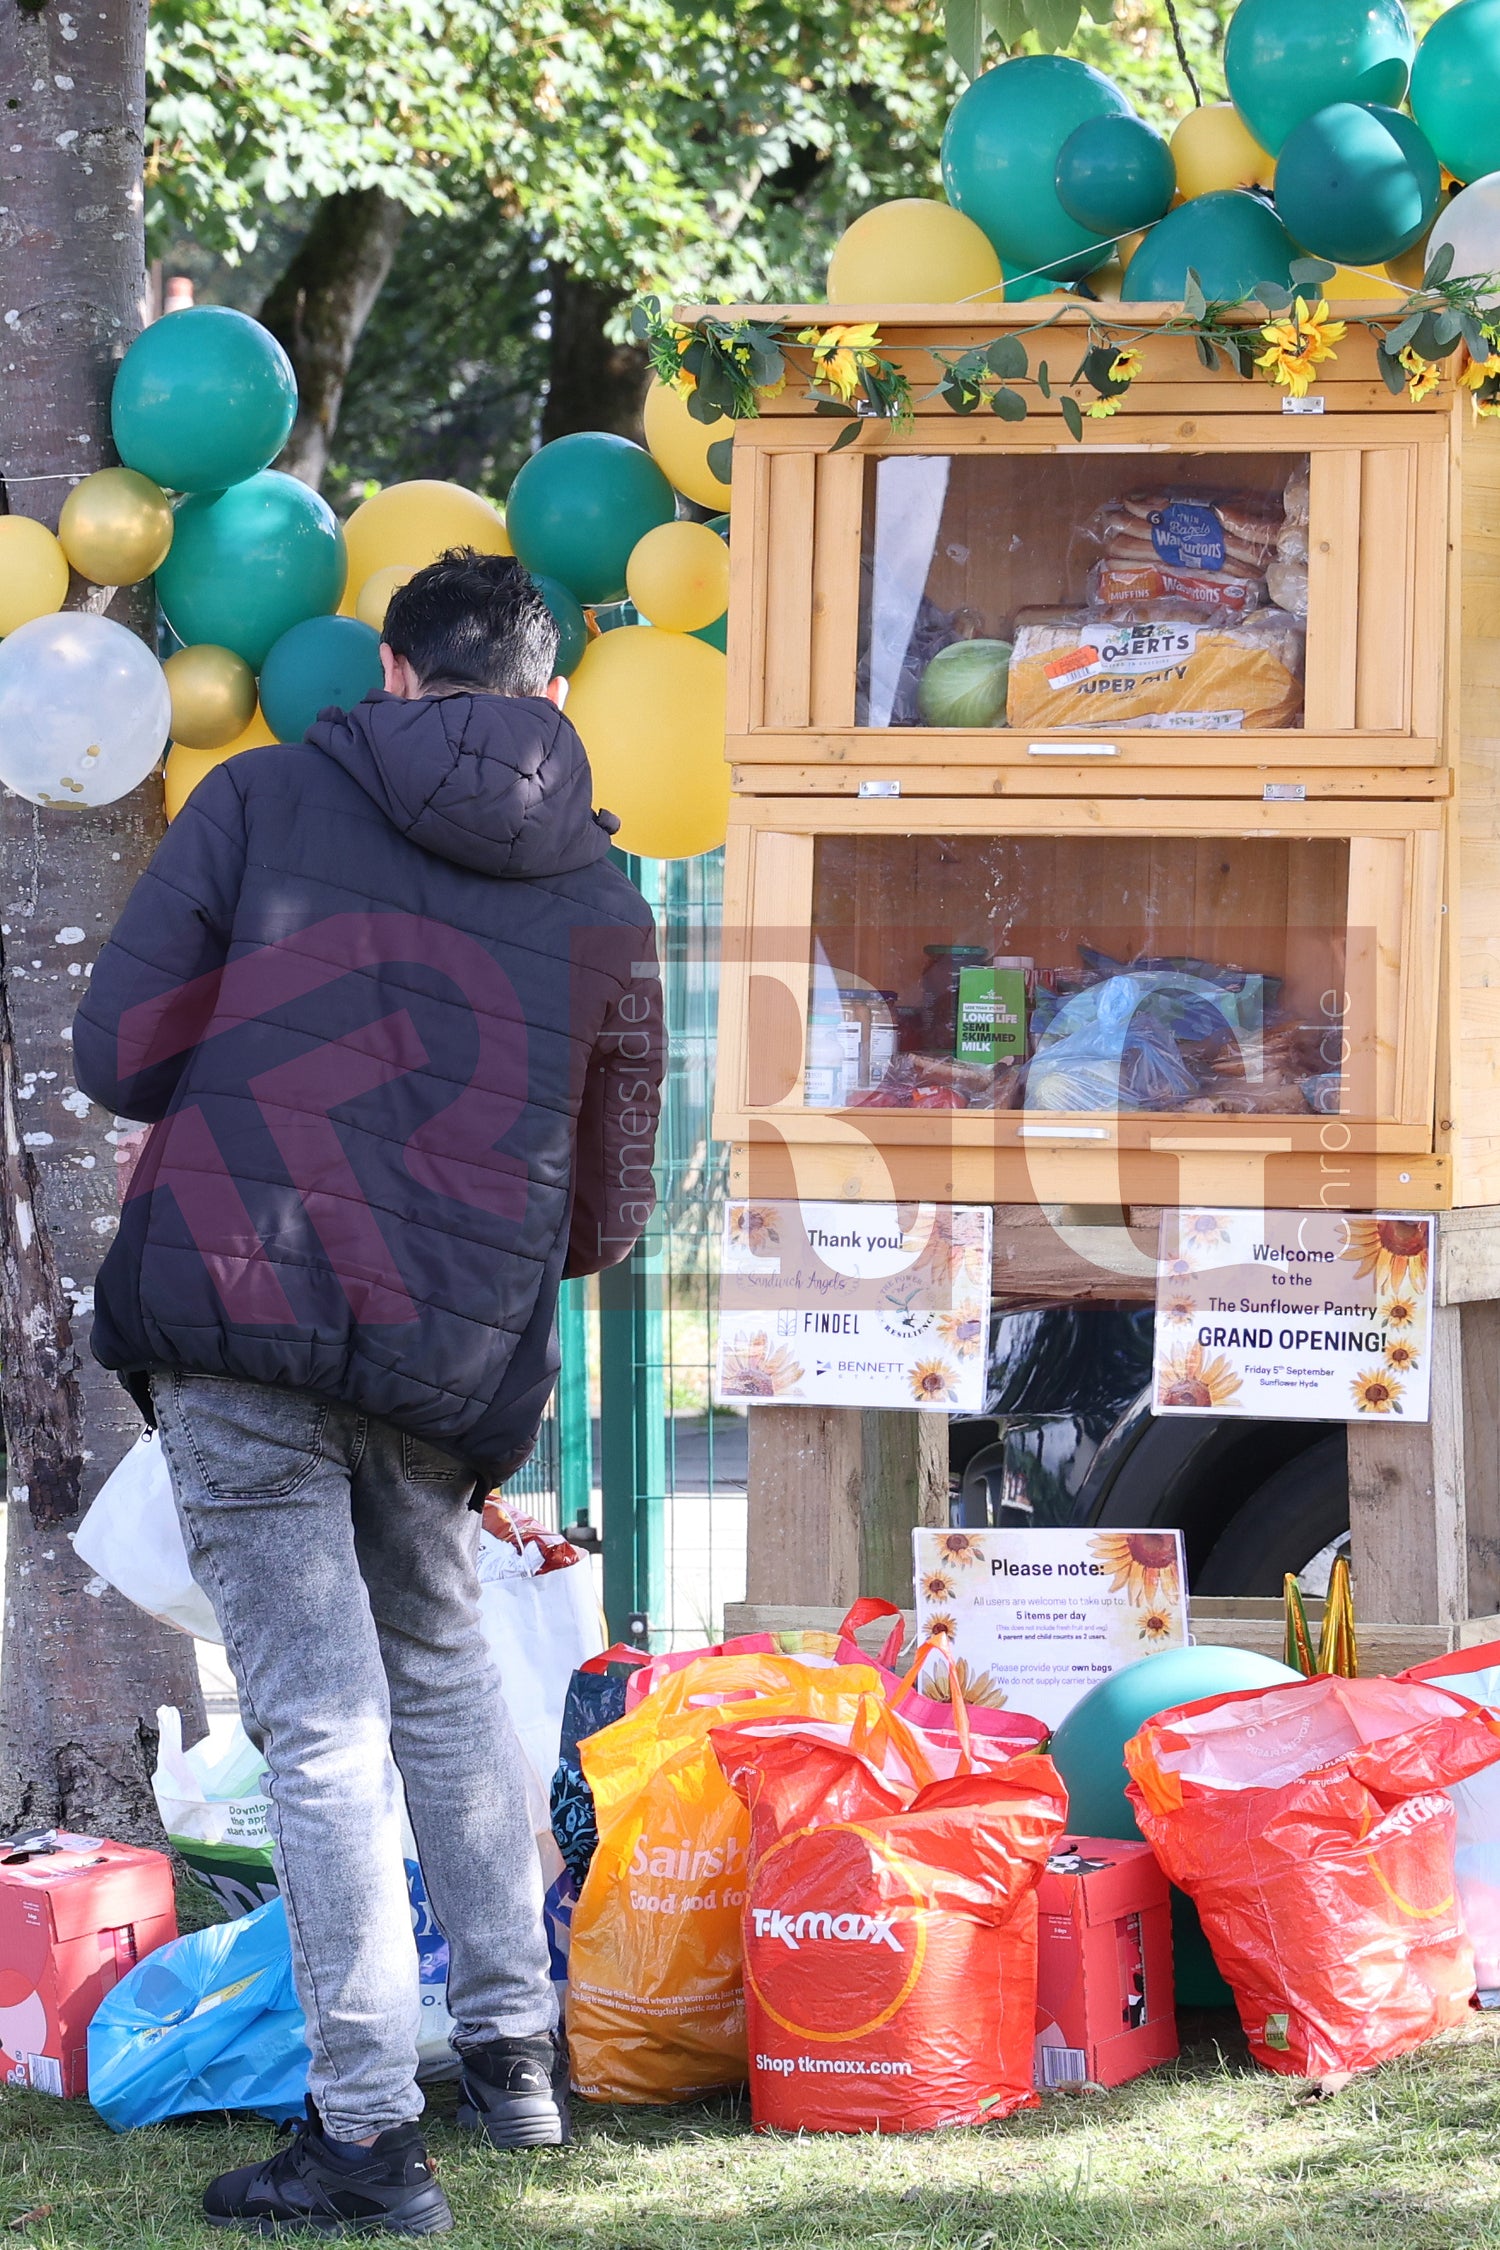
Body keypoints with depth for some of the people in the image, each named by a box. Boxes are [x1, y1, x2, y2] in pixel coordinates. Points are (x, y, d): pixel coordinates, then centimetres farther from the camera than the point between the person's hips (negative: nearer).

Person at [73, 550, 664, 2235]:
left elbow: (117, 1054, -1)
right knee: (445, 1677, 25)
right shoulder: (601, 906, 9)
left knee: (323, 1722, -1)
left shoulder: (264, 799, 2)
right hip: (452, 1356, 3)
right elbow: (606, 1217, 15)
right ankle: (515, 2048, 30)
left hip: (236, 1316, -3)